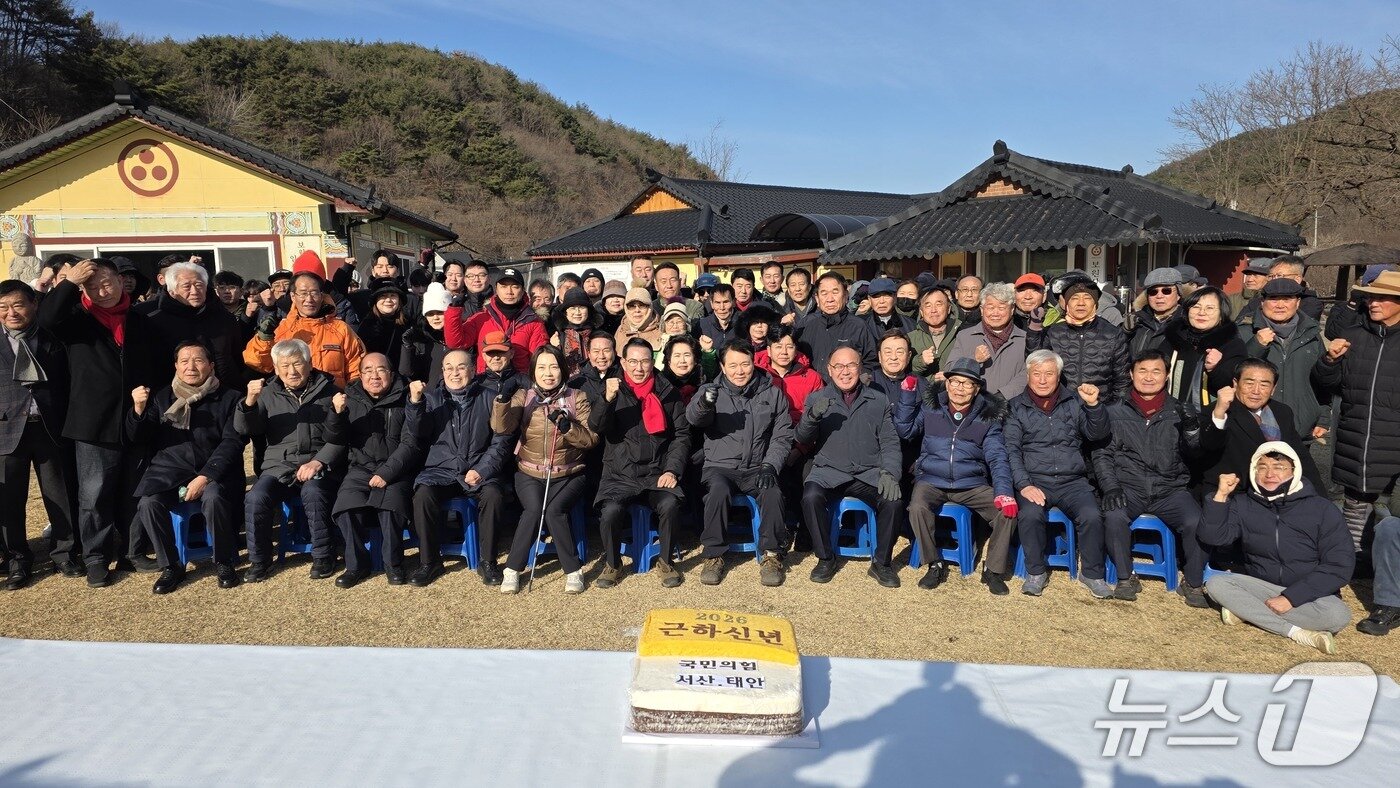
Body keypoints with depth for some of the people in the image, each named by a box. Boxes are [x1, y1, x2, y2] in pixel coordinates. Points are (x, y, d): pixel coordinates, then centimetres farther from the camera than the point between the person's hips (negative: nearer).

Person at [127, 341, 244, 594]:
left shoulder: (229, 398, 5)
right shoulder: (162, 398, 16)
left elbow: (232, 442, -5)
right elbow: (137, 439, 10)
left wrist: (205, 477, -18)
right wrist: (139, 410, -11)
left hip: (213, 471, -3)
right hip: (169, 471, 3)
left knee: (214, 498, -34)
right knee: (148, 503, -26)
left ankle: (224, 563, -11)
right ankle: (170, 566, -6)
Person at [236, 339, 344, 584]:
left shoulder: (328, 391, 8)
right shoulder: (268, 393, 16)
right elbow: (244, 429, 4)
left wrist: (319, 461, -14)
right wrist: (249, 402, -16)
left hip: (317, 466, -2)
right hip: (279, 466, 3)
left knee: (313, 493, -33)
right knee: (255, 498, -25)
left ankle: (323, 557, -14)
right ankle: (259, 561, -5)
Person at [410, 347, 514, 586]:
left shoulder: (490, 398, 7)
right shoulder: (432, 397, 12)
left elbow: (502, 440, 1)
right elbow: (419, 433, -2)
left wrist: (482, 470, -12)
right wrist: (415, 403, -20)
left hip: (480, 470, -1)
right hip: (441, 470, 1)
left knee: (493, 495, -30)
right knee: (423, 495, -28)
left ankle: (487, 561, -13)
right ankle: (429, 561, -10)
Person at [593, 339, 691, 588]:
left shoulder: (668, 393, 10)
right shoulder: (613, 390, 8)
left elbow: (681, 435, 10)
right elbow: (598, 427, -7)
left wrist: (672, 470, -3)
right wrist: (607, 399, -26)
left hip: (656, 474, 0)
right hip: (619, 475, 0)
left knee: (670, 505, -29)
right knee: (610, 511, -28)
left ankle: (665, 561, -3)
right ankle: (612, 564, 1)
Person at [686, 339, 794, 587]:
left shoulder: (772, 393, 9)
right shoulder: (712, 391, 4)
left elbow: (782, 436, 8)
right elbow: (693, 417, -17)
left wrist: (770, 466, -9)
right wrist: (704, 402, -41)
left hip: (757, 469, 1)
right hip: (720, 467, -1)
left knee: (772, 493, -30)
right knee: (719, 489, -33)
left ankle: (771, 555, -10)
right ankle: (713, 555, -16)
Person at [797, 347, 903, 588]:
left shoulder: (879, 401, 13)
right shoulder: (816, 399, 10)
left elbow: (889, 443, 9)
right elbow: (802, 439, 0)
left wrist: (889, 473, -10)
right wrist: (811, 417, -21)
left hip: (870, 474, 1)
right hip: (829, 471, -1)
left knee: (894, 501, -27)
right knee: (811, 496, -31)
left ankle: (881, 563, -4)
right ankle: (825, 559, -9)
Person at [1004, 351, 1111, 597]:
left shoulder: (1073, 402, 14)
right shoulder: (1016, 407, 7)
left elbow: (1098, 435, 6)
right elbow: (1011, 450, -2)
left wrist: (1094, 405, -12)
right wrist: (1024, 485, -16)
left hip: (1073, 481, 2)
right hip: (1034, 481, -2)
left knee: (1092, 516, -25)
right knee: (1030, 515, -31)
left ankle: (1092, 574, -2)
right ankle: (1036, 572, -9)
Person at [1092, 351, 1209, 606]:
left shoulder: (1178, 412, 11)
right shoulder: (1115, 412, 8)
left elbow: (1194, 453, 5)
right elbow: (1102, 454, 4)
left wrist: (1192, 429, -15)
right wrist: (1110, 487, -10)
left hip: (1171, 488, 1)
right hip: (1129, 487, -1)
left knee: (1196, 523, -26)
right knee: (1114, 517, -31)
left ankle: (1193, 583, -1)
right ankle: (1126, 578, -9)